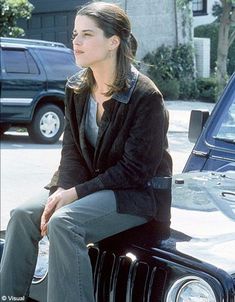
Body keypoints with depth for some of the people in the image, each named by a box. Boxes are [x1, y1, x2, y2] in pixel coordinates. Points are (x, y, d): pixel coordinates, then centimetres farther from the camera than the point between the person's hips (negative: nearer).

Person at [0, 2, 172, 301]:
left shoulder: (145, 96, -18)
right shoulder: (77, 89, 3)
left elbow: (136, 169, -19)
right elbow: (72, 149, 6)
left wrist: (76, 193, -20)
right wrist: (63, 191, -14)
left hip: (141, 193, -7)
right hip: (91, 185, 7)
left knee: (63, 223, -29)